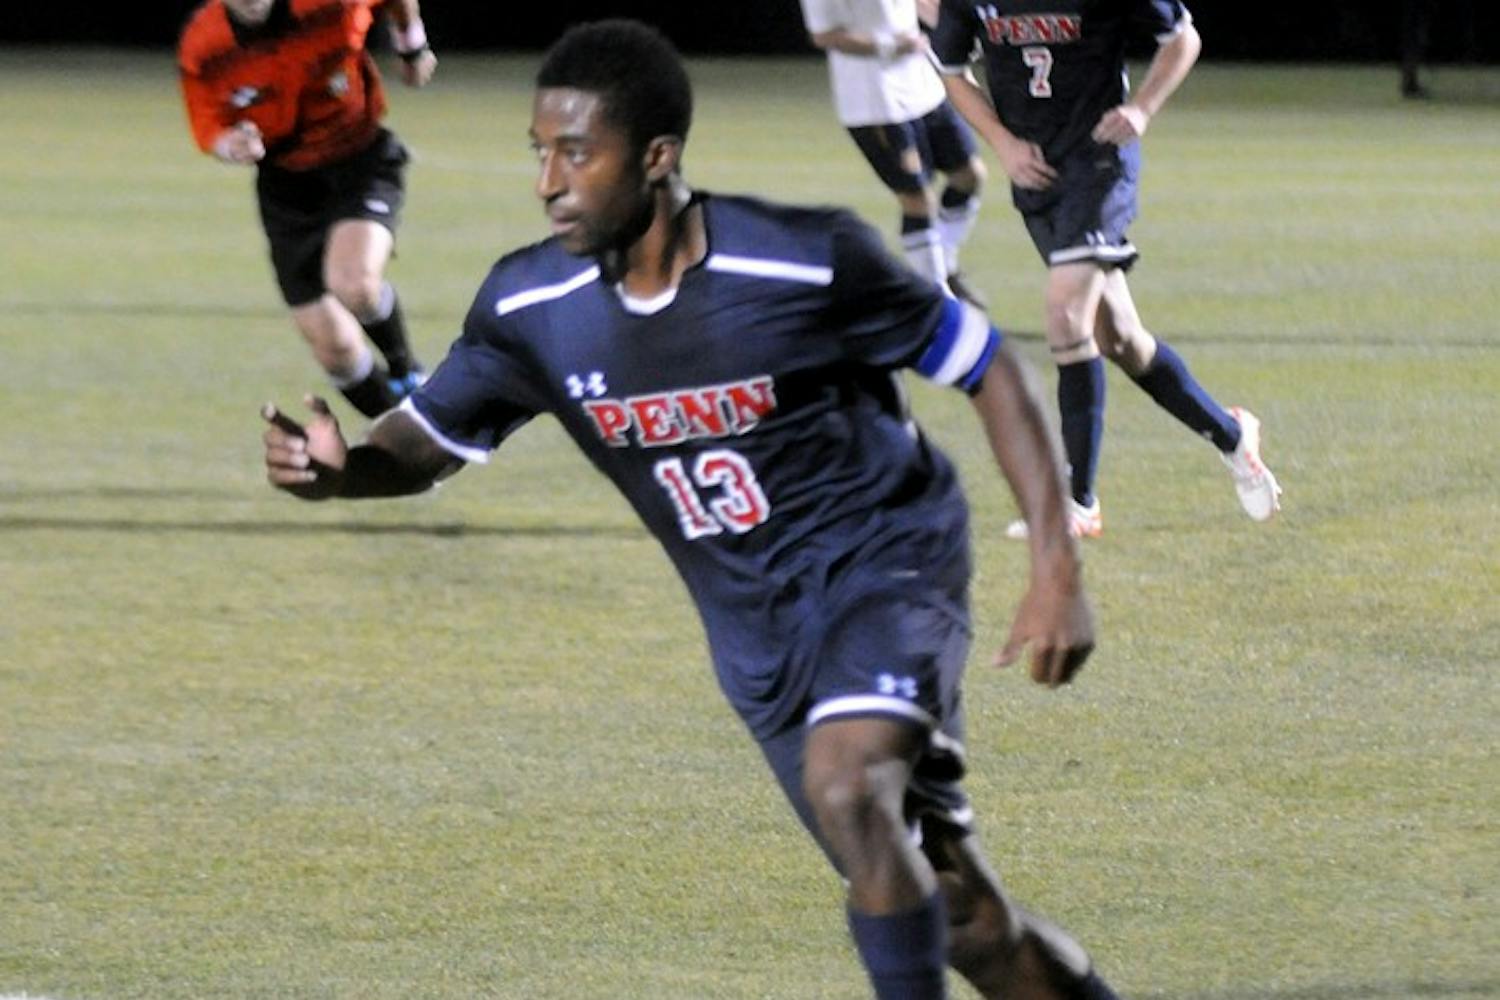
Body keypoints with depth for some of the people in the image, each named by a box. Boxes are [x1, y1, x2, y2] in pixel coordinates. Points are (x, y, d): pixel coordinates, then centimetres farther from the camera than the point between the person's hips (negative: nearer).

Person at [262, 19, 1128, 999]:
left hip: (884, 562, -5)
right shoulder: (531, 309, -9)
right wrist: (337, 468, -22)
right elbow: (425, 445, 3)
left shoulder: (809, 262, -22)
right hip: (759, 637, 5)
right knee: (955, 913, 5)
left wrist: (1057, 569, -15)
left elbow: (992, 369, -11)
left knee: (845, 785, -33)